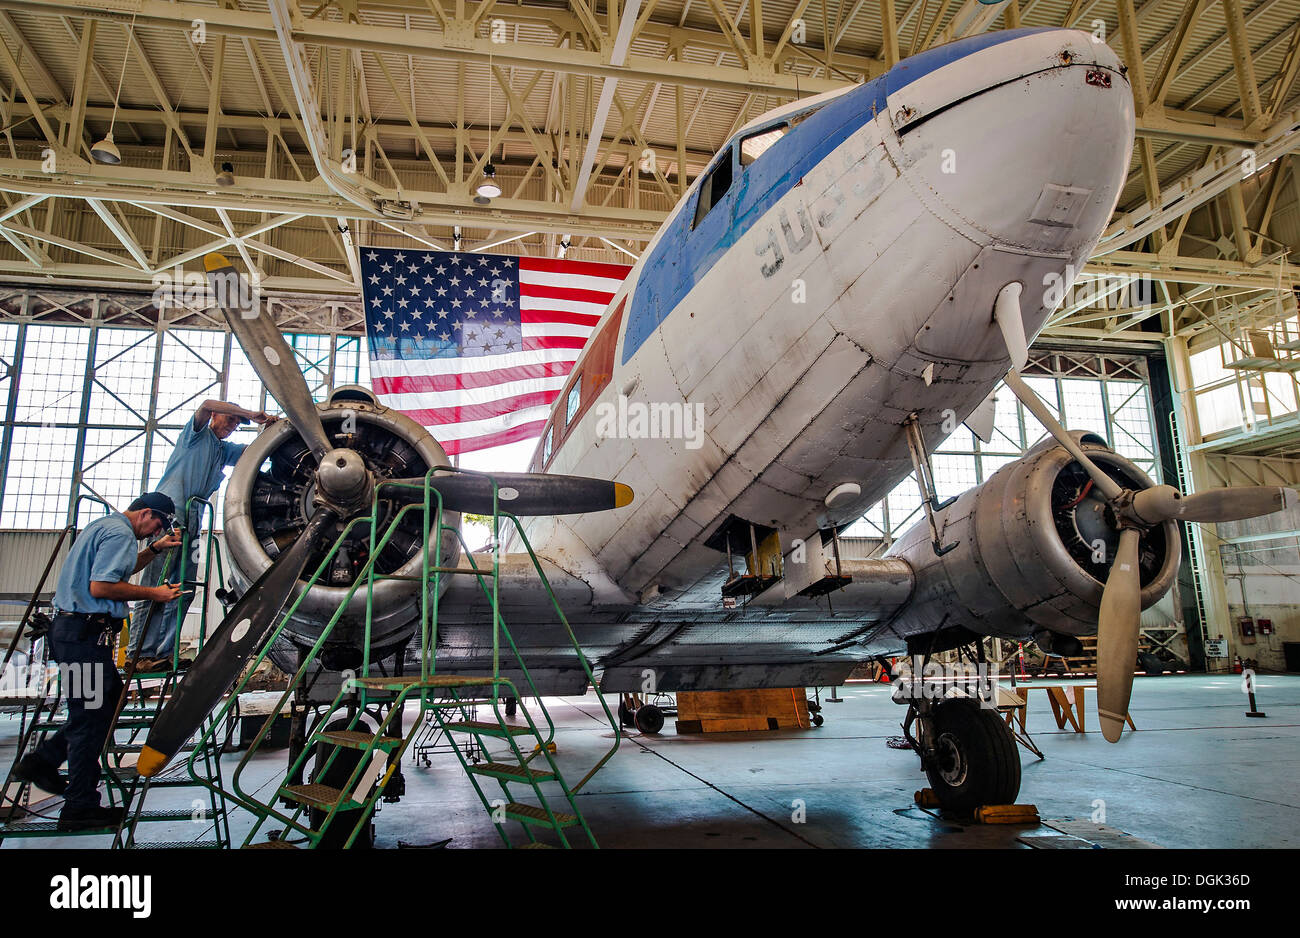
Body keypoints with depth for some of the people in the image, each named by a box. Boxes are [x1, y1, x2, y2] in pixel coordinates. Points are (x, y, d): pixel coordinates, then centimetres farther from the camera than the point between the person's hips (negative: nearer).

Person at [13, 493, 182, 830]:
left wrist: (155, 549, 28)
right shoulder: (120, 532, -14)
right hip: (86, 633, -11)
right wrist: (153, 593, -14)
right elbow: (101, 586, -23)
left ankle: (41, 760, 23)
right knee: (91, 716, -3)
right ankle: (81, 807, 5)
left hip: (72, 626, 11)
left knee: (111, 698, 18)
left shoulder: (103, 525, 19)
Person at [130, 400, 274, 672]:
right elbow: (207, 405, -10)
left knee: (183, 591, 2)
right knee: (156, 584, -11)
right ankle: (140, 654, -12)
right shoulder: (197, 434, 8)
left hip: (192, 522, 8)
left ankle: (164, 652, 3)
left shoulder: (225, 450, 27)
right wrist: (251, 413, -10)